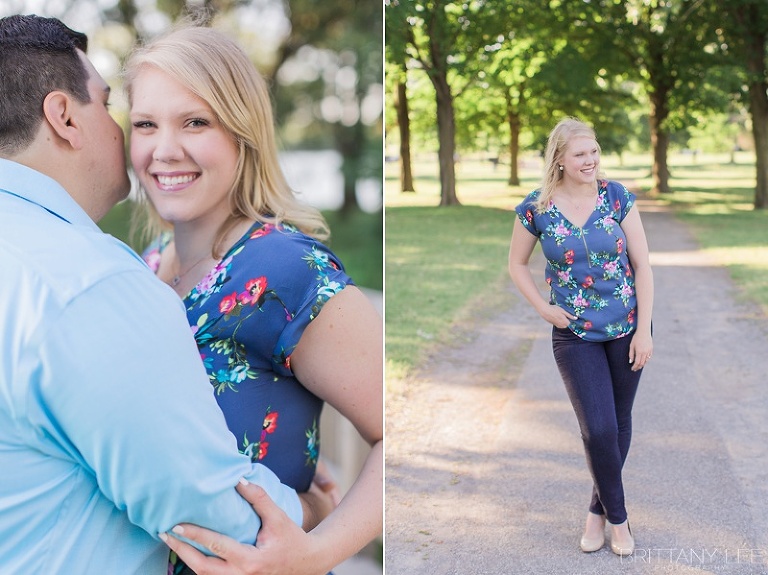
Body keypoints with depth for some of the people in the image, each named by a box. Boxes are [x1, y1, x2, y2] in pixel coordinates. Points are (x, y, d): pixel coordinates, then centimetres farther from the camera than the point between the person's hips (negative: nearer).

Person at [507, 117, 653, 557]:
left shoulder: (617, 196, -6)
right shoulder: (536, 208, -7)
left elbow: (642, 265, -3)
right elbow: (517, 264, 8)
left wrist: (644, 329, -7)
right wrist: (543, 308, -4)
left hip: (626, 327, 2)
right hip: (575, 334, -1)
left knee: (620, 422, 11)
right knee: (599, 429, -8)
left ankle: (599, 510, 31)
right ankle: (618, 517, 16)